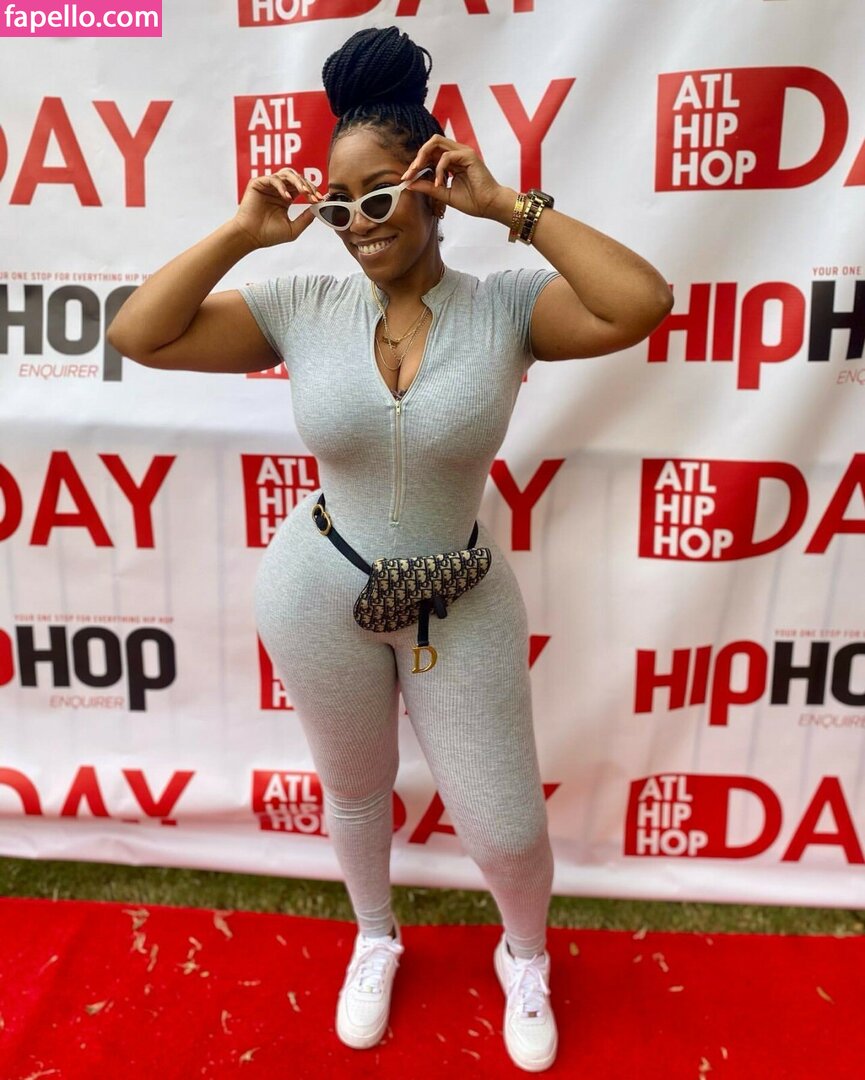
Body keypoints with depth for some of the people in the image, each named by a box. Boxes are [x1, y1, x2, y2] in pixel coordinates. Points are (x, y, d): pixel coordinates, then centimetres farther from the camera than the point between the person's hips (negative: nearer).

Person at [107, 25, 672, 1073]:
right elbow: (138, 334, -10)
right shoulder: (301, 306, -9)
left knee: (506, 828, 11)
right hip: (318, 598, 1)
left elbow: (641, 304, -26)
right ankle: (375, 939, 57)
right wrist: (245, 231, -16)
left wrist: (508, 205, -22)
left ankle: (525, 956, 49)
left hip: (462, 605, 0)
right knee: (355, 791, 24)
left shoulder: (505, 307, -11)